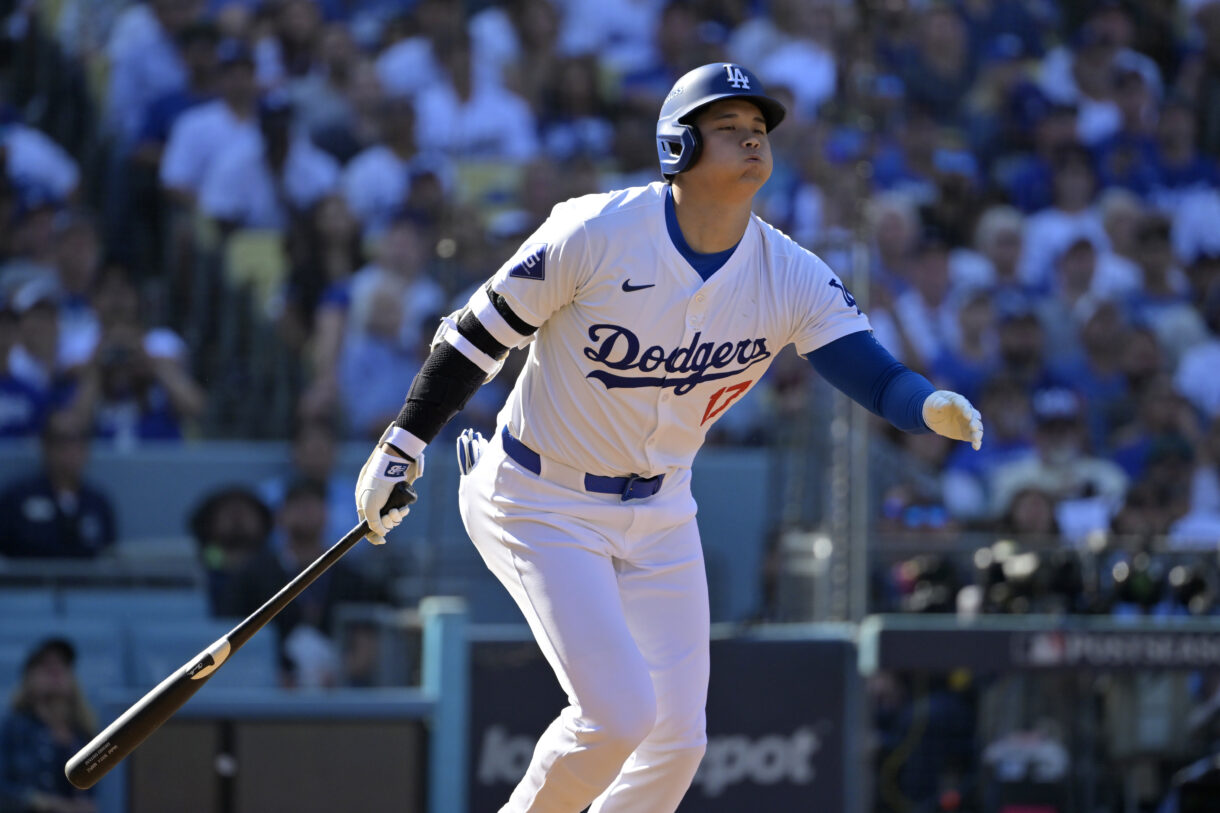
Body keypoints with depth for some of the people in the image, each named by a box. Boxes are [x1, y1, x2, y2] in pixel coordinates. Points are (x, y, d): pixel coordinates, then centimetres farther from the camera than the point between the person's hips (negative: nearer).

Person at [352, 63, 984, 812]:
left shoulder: (792, 277, -11)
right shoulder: (595, 233, -21)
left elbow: (874, 374, -21)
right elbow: (483, 330, -11)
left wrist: (934, 406, -44)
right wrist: (403, 447, -6)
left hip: (659, 513, 5)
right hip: (543, 505, -5)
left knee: (677, 737, 2)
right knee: (619, 711, -18)